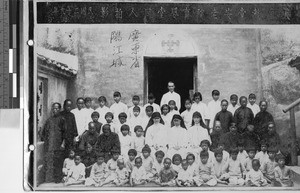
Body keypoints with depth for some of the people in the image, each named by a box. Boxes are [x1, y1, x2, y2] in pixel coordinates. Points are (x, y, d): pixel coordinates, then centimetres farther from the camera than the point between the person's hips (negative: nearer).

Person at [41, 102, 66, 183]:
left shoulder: (62, 119, 4)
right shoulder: (49, 120, 13)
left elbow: (64, 132, 0)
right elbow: (44, 132, 16)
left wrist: (63, 143, -7)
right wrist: (44, 140, 5)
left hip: (58, 145, -2)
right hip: (49, 144, 2)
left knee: (58, 162, -3)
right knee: (48, 161, -3)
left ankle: (58, 179, 2)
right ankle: (48, 179, 0)